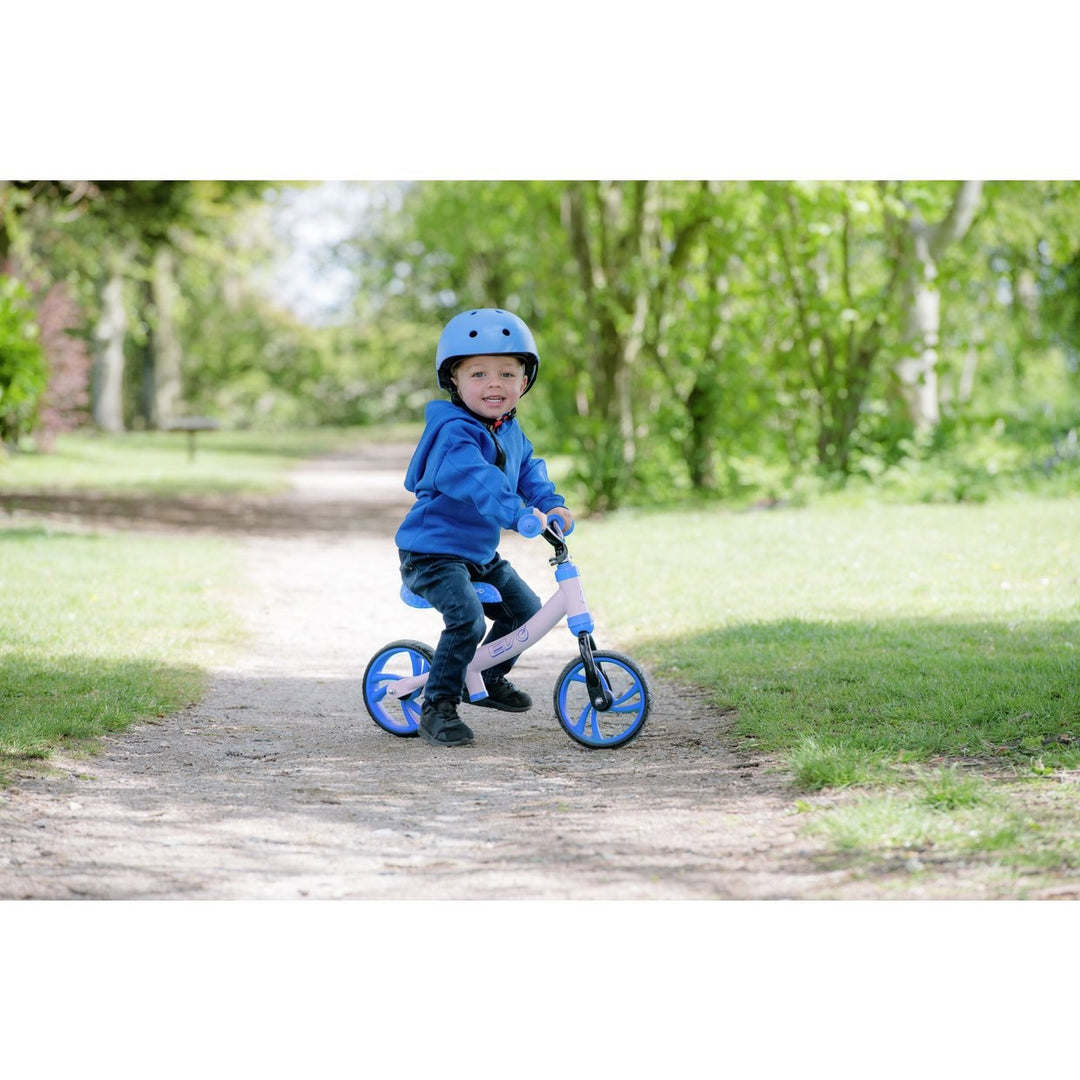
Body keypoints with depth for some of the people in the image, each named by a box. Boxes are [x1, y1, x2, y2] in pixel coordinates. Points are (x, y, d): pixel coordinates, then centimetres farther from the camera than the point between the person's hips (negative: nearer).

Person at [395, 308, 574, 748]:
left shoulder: (511, 431, 7)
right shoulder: (453, 431, -24)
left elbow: (528, 470, 14)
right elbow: (475, 480, -40)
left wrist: (551, 504, -7)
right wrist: (519, 514, -53)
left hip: (481, 553, 9)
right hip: (433, 552, -9)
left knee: (525, 608, 13)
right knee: (467, 620, -26)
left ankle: (489, 679, 34)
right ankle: (437, 708, -14)